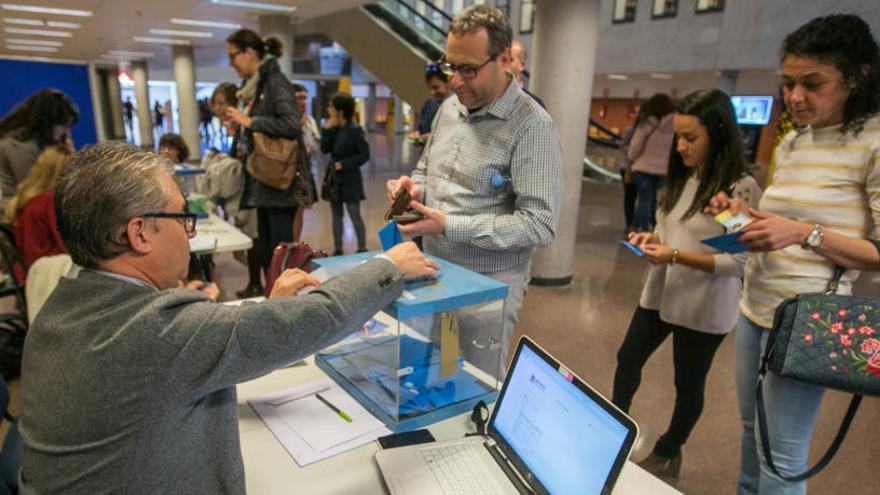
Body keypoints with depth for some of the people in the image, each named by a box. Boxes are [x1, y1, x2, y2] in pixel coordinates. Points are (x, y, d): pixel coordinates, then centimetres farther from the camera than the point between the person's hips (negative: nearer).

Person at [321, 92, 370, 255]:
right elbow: (325, 149, 0)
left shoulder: (354, 130, -13)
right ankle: (337, 249, 20)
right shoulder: (334, 128, 6)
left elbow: (365, 154, -14)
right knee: (336, 215, 12)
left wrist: (344, 164, -17)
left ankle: (362, 249, 8)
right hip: (334, 177, 7)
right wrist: (327, 130, -9)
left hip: (349, 179, -7)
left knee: (354, 215, -2)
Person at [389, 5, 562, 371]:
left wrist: (449, 227, -25)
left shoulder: (532, 126, -17)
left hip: (488, 284, -6)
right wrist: (415, 187, -4)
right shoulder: (448, 108, 6)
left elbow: (540, 223, -22)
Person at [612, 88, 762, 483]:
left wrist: (677, 256, -28)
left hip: (703, 307, -7)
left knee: (688, 383, 13)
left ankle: (668, 454, 36)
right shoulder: (683, 178, 5)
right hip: (660, 293, 7)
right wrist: (651, 239, -6)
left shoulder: (741, 188, -18)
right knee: (627, 360, 17)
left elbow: (739, 262, -20)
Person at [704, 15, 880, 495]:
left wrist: (805, 234, -25)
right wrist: (742, 215, 0)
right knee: (752, 428, 20)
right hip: (754, 307, 7)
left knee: (782, 453, 5)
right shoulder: (791, 143, 10)